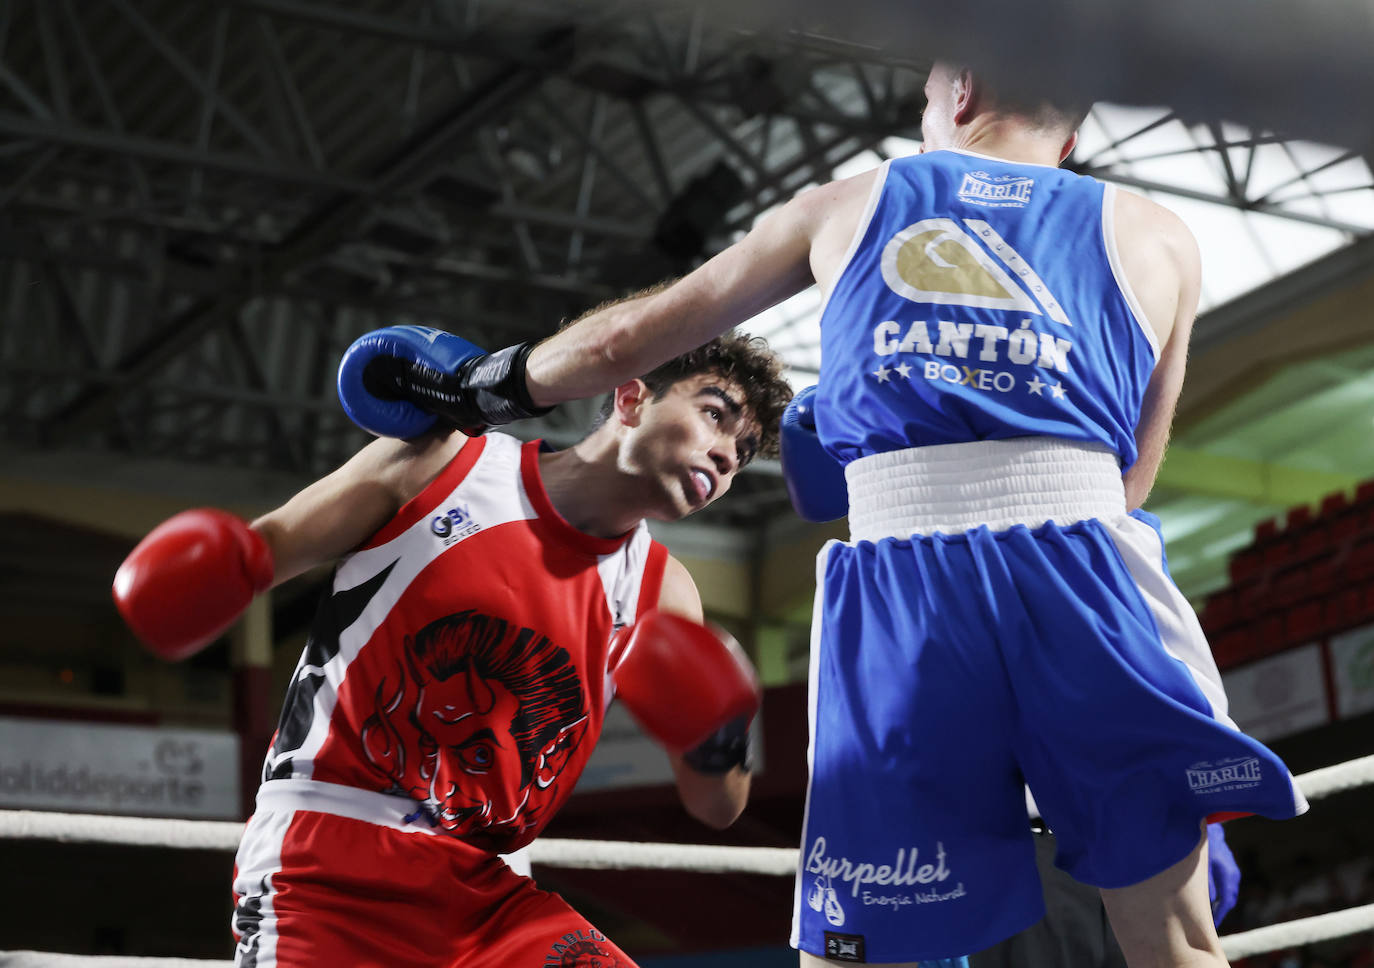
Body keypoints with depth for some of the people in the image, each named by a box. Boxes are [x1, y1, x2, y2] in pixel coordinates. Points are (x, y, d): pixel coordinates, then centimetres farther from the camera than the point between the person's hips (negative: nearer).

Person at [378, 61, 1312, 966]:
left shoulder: (842, 206, 22)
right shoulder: (1157, 237, 20)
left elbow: (625, 339, 29)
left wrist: (481, 388, 45)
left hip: (899, 583, 0)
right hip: (1080, 575, 0)